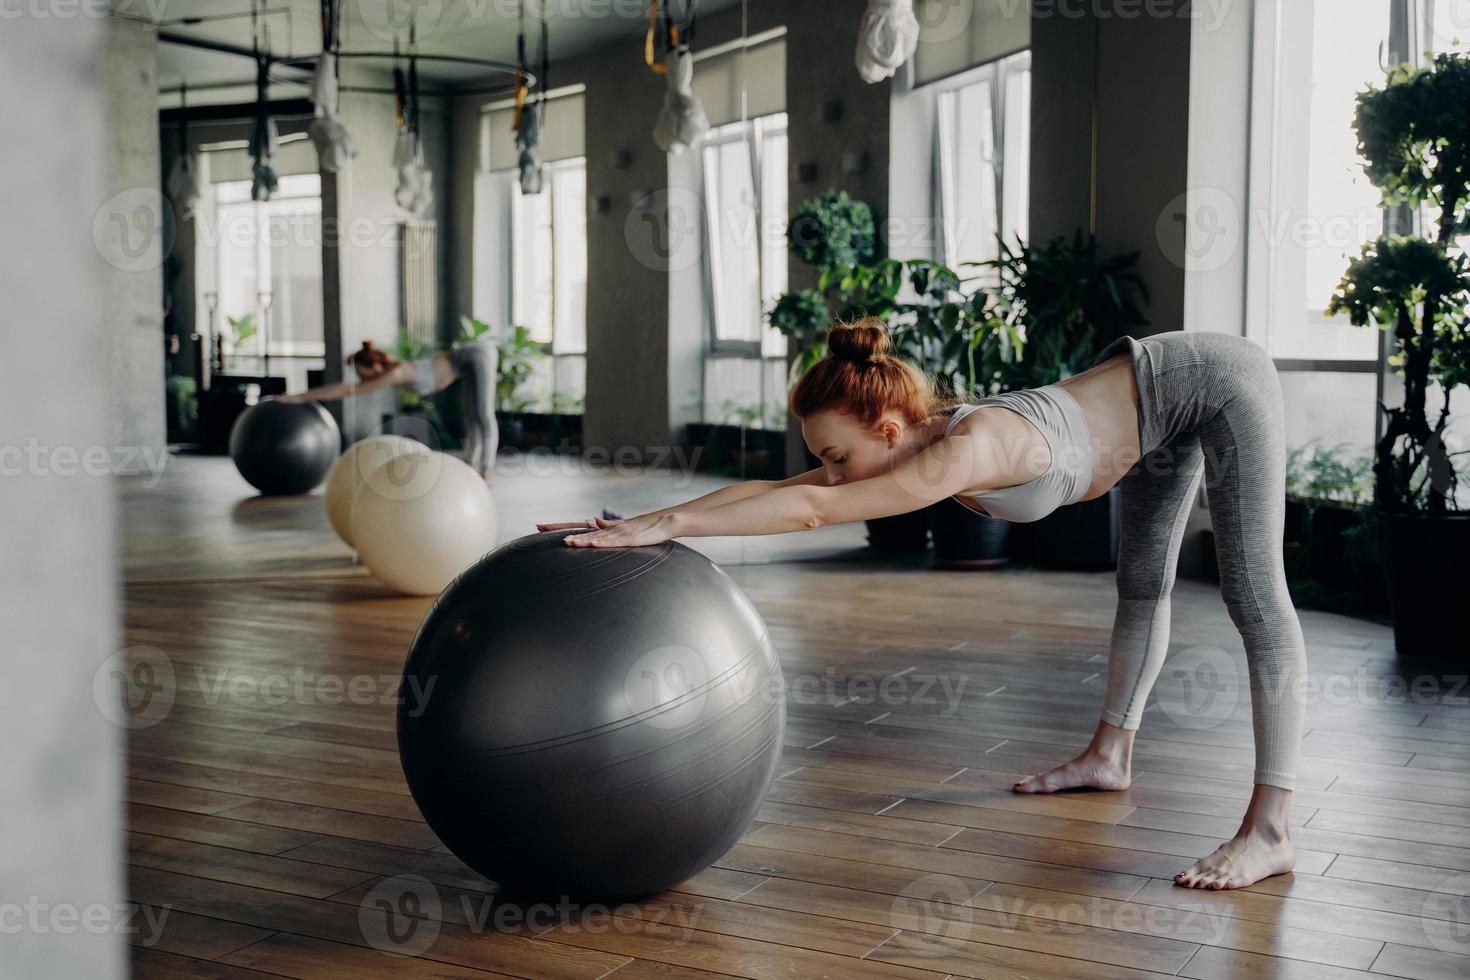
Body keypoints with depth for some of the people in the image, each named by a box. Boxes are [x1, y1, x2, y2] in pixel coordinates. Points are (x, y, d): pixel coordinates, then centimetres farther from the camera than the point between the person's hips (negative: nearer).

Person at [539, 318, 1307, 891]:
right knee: (1143, 581, 21)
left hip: (1215, 381, -9)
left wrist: (668, 523, -45)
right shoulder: (910, 450, -13)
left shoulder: (967, 452, -37)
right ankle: (1108, 756, 37)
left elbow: (816, 510, -45)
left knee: (1252, 592, -11)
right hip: (1156, 395, 9)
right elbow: (775, 489, -16)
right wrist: (642, 521, -23)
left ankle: (1268, 832, -12)